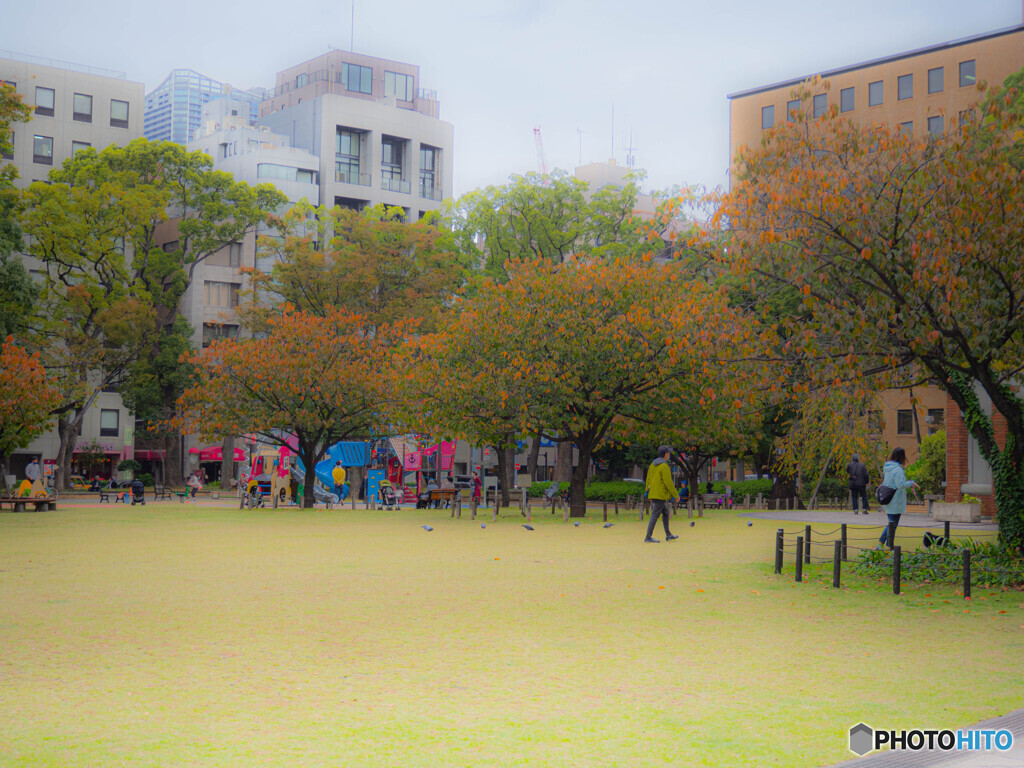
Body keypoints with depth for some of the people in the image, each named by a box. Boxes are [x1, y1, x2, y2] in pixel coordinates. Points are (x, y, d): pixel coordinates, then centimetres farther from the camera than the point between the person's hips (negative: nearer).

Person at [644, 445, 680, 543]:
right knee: (655, 515, -8)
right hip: (660, 495, -9)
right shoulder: (664, 466, -15)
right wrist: (676, 495, -9)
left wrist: (648, 492, 23)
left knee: (665, 513, 19)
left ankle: (668, 535, 25)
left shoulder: (653, 464, 12)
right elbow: (668, 482, -17)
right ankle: (648, 537, -9)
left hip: (653, 494, 9)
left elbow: (648, 479, 17)